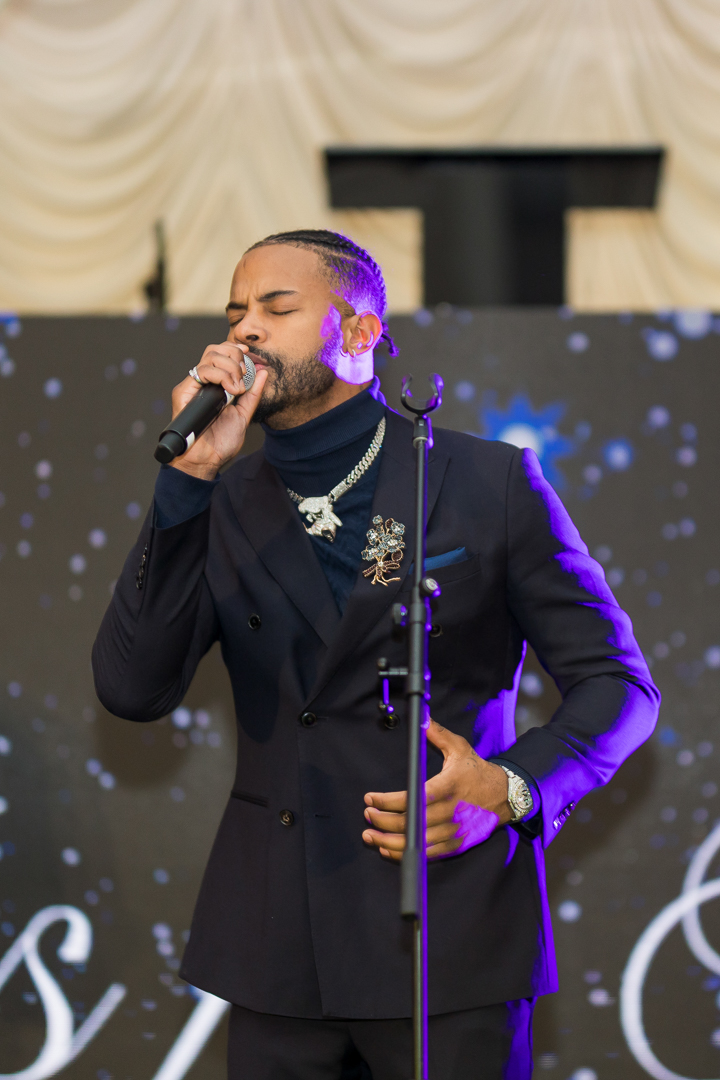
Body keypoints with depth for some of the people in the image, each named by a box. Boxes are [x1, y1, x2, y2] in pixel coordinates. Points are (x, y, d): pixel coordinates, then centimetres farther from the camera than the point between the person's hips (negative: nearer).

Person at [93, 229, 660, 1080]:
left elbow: (615, 682, 3)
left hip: (447, 934, -2)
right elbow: (132, 689, -6)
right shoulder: (223, 504, 7)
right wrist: (190, 475, -11)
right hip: (277, 942, 3)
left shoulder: (491, 484, 0)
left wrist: (511, 789, -15)